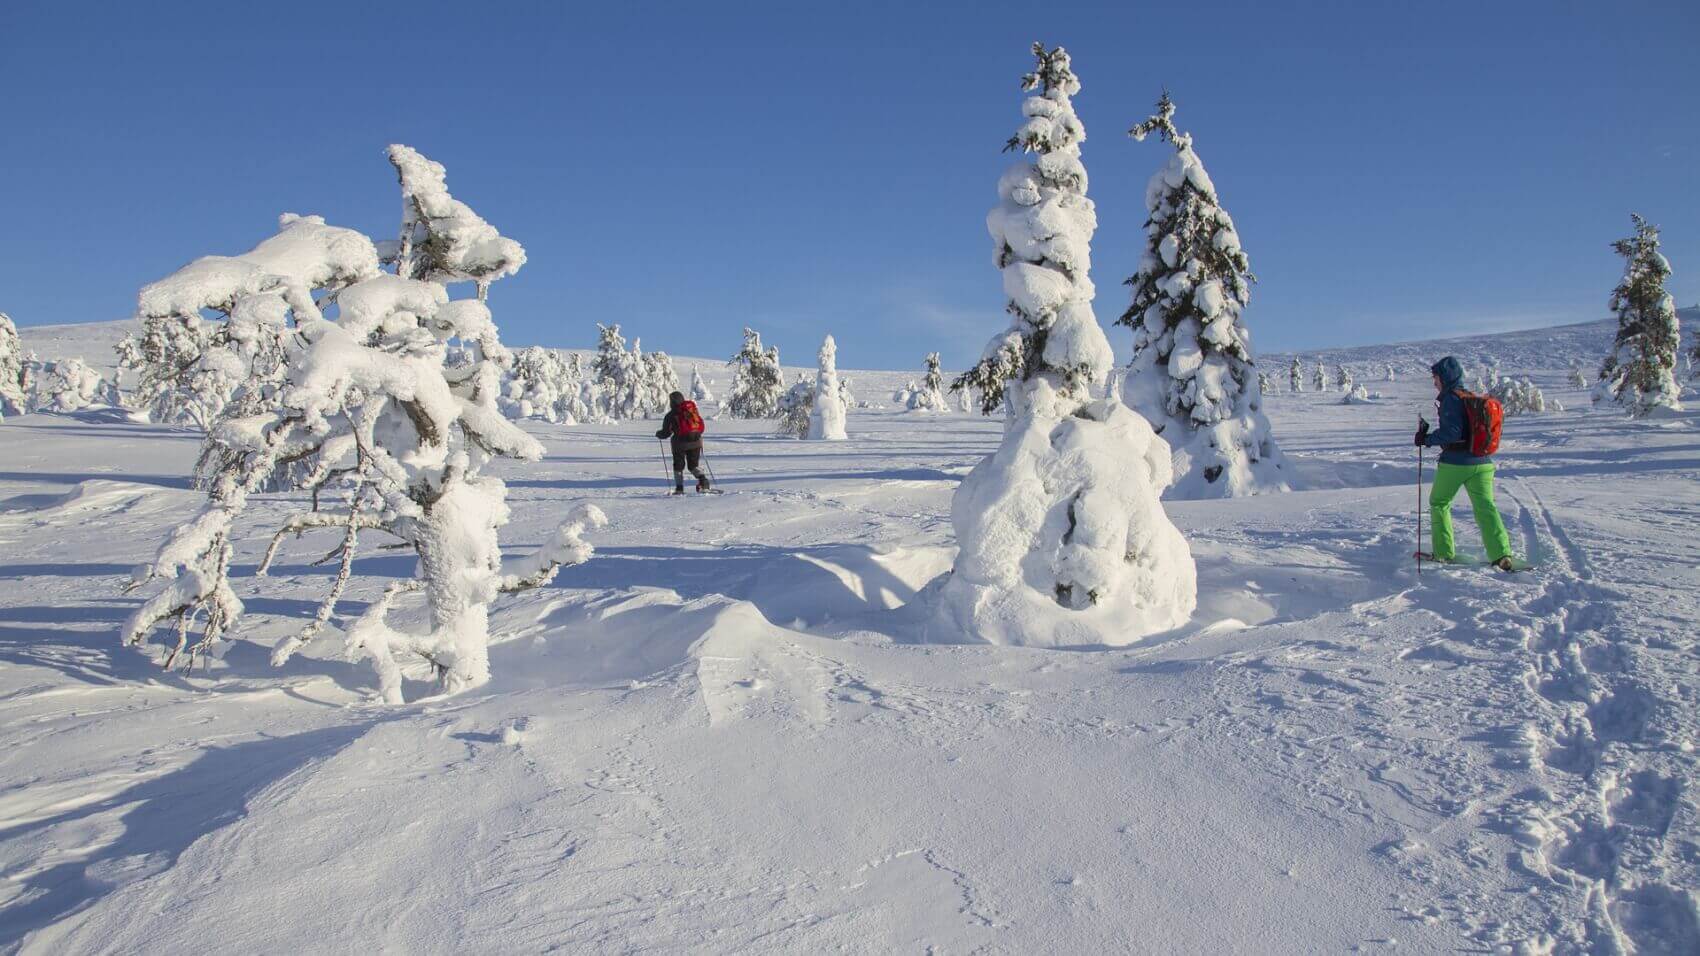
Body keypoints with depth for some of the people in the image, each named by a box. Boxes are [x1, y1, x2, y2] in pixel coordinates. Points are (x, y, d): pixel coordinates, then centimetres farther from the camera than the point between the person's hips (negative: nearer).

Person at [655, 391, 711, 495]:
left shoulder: (671, 415, -4)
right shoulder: (694, 409, 7)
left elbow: (666, 433, -1)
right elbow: (701, 425, 10)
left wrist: (658, 434, 20)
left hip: (680, 442, -3)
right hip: (696, 441, 4)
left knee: (678, 465, 12)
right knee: (694, 465, 15)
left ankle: (679, 488, 8)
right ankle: (702, 479, -10)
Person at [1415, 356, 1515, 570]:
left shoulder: (1451, 399, -11)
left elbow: (1452, 432, -20)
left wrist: (1427, 439, -9)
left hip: (1455, 462, -6)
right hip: (1482, 462, 7)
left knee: (1439, 503, 12)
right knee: (1486, 507, 3)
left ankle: (1444, 552, 15)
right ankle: (1502, 555, -9)